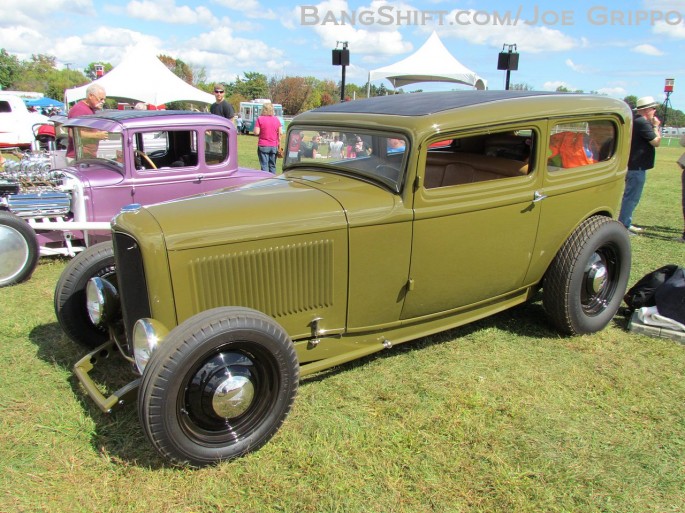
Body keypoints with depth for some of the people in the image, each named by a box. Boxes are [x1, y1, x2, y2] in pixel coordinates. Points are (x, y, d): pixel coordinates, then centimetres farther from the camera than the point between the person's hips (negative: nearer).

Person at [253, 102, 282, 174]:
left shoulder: (260, 119, -7)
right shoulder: (276, 119, 2)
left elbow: (256, 132, -13)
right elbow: (280, 132, 0)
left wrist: (262, 131, 7)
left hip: (263, 146, -3)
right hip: (274, 146, 3)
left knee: (264, 166, -1)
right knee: (272, 166, 12)